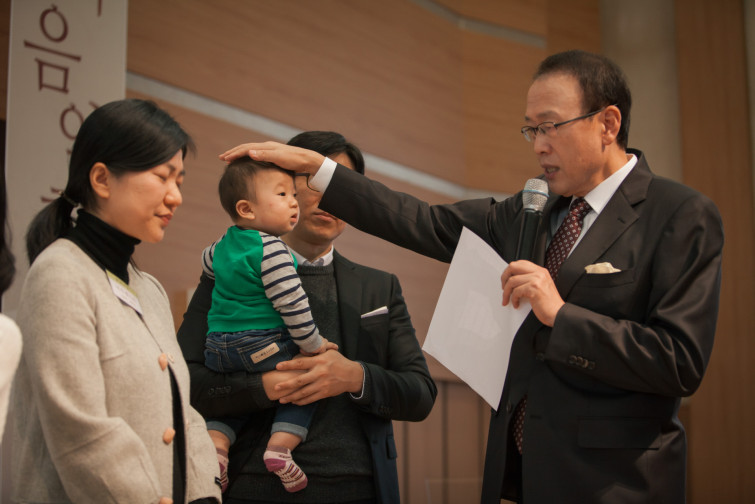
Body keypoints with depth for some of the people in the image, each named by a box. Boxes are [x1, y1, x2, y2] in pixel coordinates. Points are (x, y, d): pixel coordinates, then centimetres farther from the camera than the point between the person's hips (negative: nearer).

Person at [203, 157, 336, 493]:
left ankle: (217, 442, 7)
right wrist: (313, 344, -9)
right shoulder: (271, 250, -16)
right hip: (262, 345, -8)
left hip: (218, 347, 8)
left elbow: (207, 261, 36)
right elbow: (291, 303, -19)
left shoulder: (224, 245, 12)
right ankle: (281, 445, -8)